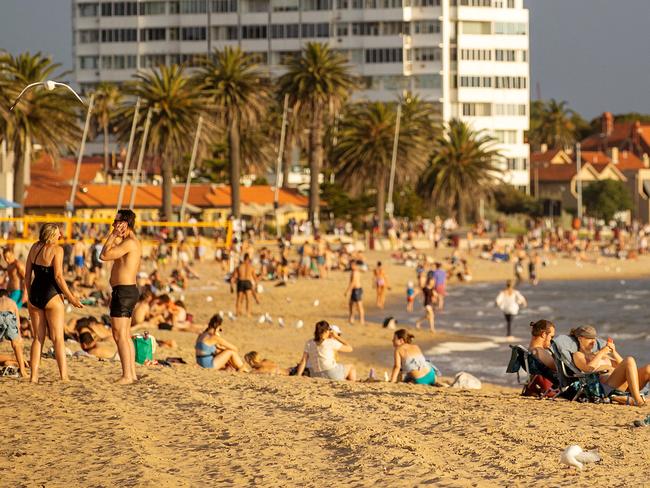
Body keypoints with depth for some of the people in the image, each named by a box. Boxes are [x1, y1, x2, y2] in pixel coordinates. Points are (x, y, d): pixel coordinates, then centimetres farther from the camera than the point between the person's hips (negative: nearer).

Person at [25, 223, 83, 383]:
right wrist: (70, 297, -8)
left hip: (35, 294, 5)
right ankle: (64, 376, -6)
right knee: (58, 338, -2)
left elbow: (27, 274, 11)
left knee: (38, 338, 12)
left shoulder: (35, 247, 9)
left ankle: (34, 376, 8)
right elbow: (58, 276, -15)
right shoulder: (56, 249, -8)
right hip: (51, 295, -5)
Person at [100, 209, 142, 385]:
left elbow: (104, 255, -19)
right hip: (129, 290, 11)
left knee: (119, 335, -9)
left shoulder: (129, 243, -17)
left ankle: (126, 376, -11)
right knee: (125, 335, 16)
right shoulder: (135, 242, 15)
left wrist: (113, 234, -12)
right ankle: (132, 373, 19)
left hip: (123, 291, -11)